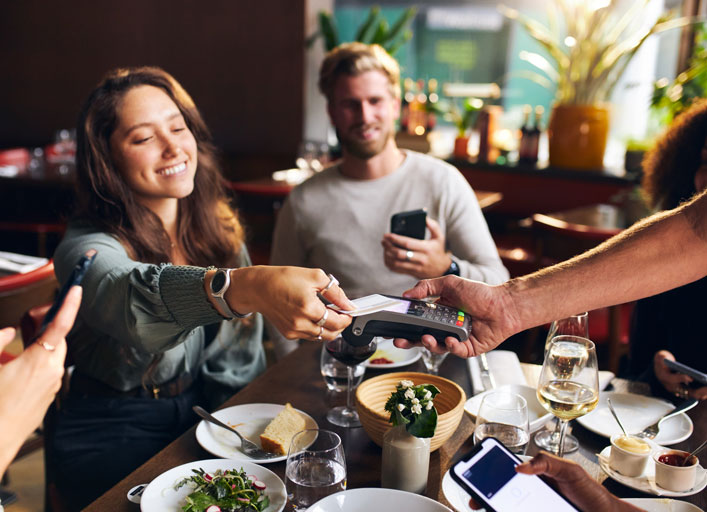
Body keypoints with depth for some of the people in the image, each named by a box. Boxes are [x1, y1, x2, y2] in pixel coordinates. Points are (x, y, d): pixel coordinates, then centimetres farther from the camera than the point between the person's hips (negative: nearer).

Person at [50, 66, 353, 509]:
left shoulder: (219, 228, 1)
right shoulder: (86, 249, -17)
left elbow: (238, 362, 6)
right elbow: (125, 295, -43)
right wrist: (244, 287, -61)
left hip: (202, 413, 5)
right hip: (113, 435, -4)